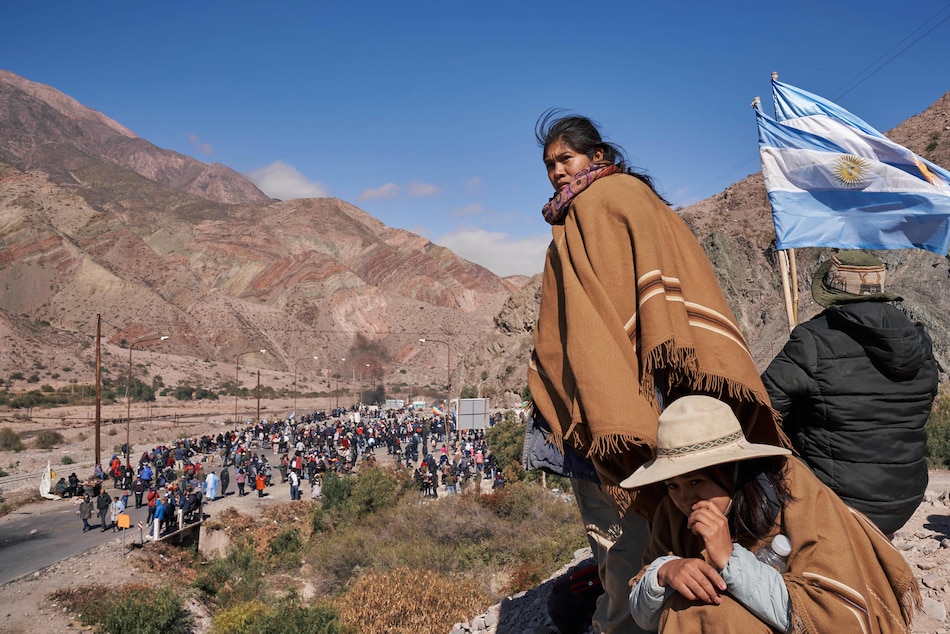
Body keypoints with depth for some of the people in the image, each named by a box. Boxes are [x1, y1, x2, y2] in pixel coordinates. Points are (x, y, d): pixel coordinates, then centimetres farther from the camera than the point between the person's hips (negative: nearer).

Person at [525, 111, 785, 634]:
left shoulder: (622, 196, -2)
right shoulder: (568, 231, 22)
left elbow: (655, 277, -17)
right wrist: (545, 413, 18)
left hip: (624, 407, -8)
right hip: (584, 415, 8)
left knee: (629, 546, -3)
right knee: (610, 548, 16)